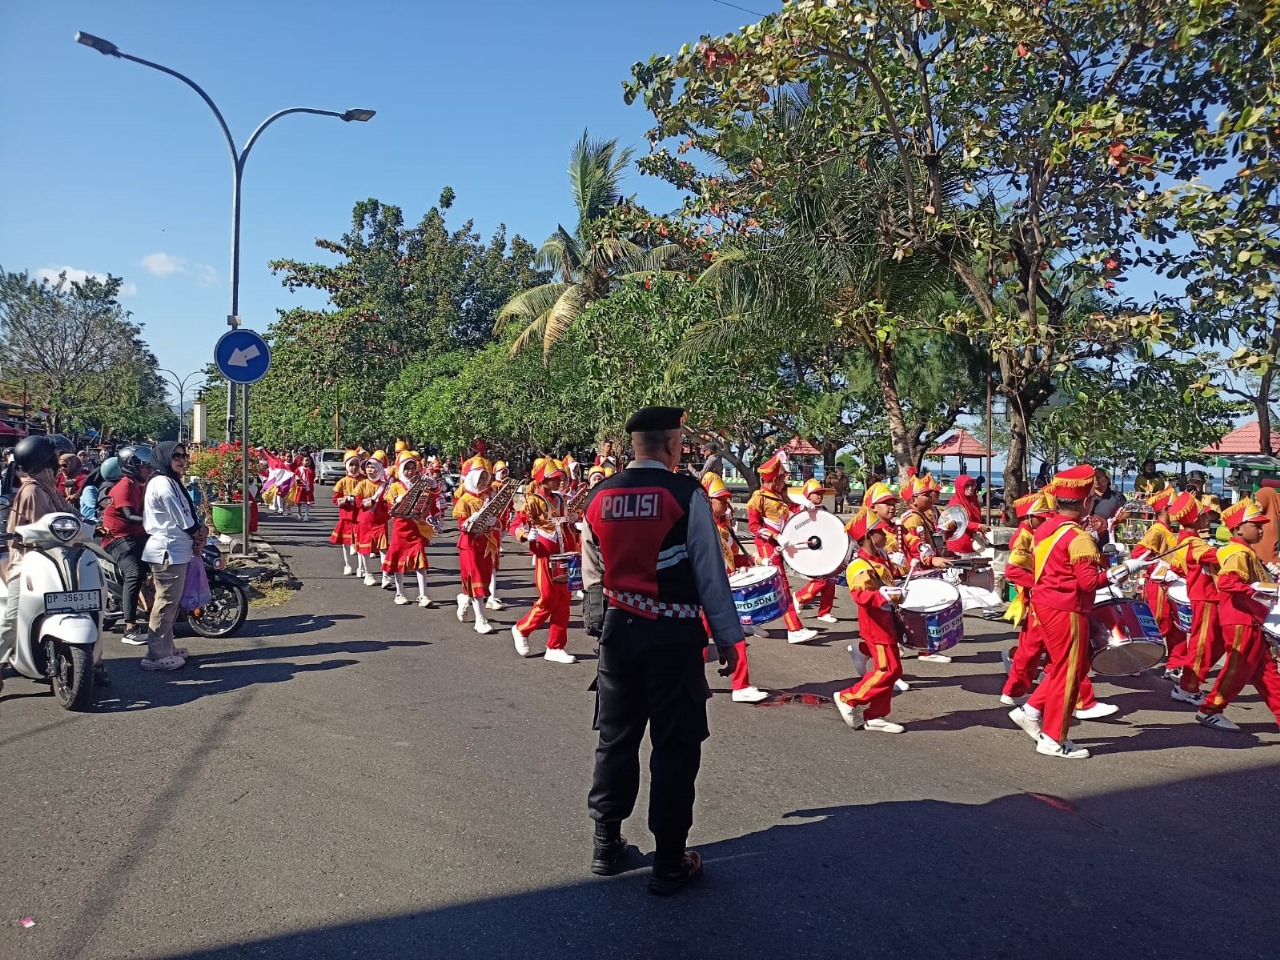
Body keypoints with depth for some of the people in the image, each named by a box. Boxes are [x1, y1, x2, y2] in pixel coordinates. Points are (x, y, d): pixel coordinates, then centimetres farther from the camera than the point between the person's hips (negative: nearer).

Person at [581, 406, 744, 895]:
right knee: (675, 745, 5)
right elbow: (710, 572, -10)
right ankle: (669, 863, 13)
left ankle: (606, 844, 28)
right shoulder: (685, 494, -12)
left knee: (616, 737, 16)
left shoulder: (599, 498, 4)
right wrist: (727, 635, -2)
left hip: (617, 630, 5)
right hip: (673, 635, -5)